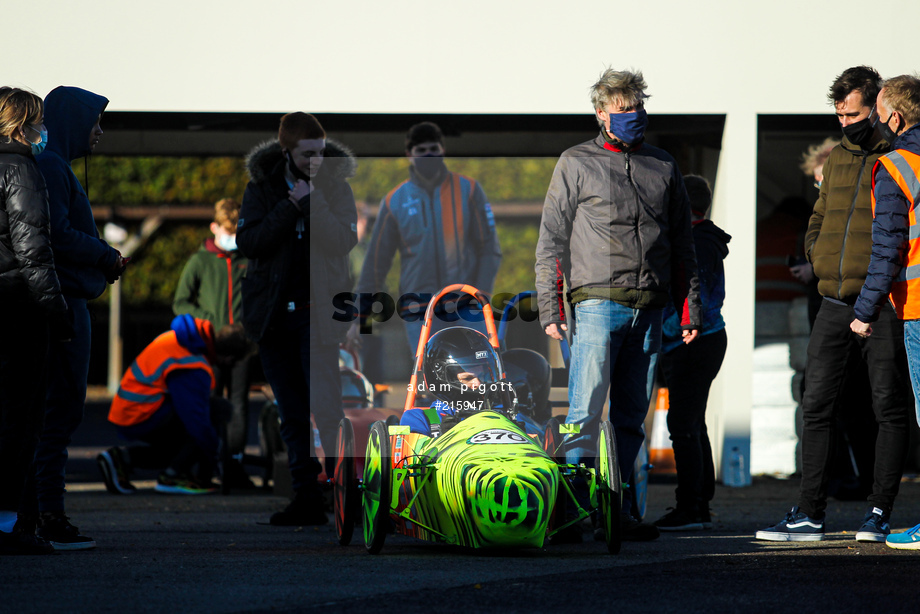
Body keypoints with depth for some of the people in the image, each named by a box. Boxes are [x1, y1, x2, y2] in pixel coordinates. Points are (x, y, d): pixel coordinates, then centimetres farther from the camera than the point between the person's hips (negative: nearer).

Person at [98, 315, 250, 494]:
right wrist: (216, 458, -8)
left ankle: (121, 458, 10)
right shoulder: (193, 370, -23)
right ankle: (172, 476, -11)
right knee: (221, 409, -13)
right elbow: (197, 420, -21)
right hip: (143, 415, -10)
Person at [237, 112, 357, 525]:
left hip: (317, 312, -3)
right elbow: (247, 242, -8)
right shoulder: (262, 187, 3)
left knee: (325, 407, -13)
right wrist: (290, 206, -16)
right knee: (292, 415, 6)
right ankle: (307, 501, 11)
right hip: (273, 314, 3)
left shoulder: (335, 186, -1)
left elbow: (345, 241, -14)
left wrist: (312, 200, -21)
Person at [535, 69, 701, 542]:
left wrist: (690, 308, 11)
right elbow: (551, 240, 3)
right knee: (586, 412, -12)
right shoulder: (577, 165, 5)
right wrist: (550, 307, -6)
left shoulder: (663, 167, 16)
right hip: (598, 302, -4)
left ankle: (617, 509, 10)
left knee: (632, 416, 6)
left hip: (649, 308, 4)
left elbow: (682, 245, 19)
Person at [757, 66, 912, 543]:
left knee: (889, 409, 0)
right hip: (833, 306, 6)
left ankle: (879, 512, 6)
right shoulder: (837, 160, 16)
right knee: (816, 407, 2)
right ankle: (810, 514, 4)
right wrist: (823, 262, 9)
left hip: (883, 306, -6)